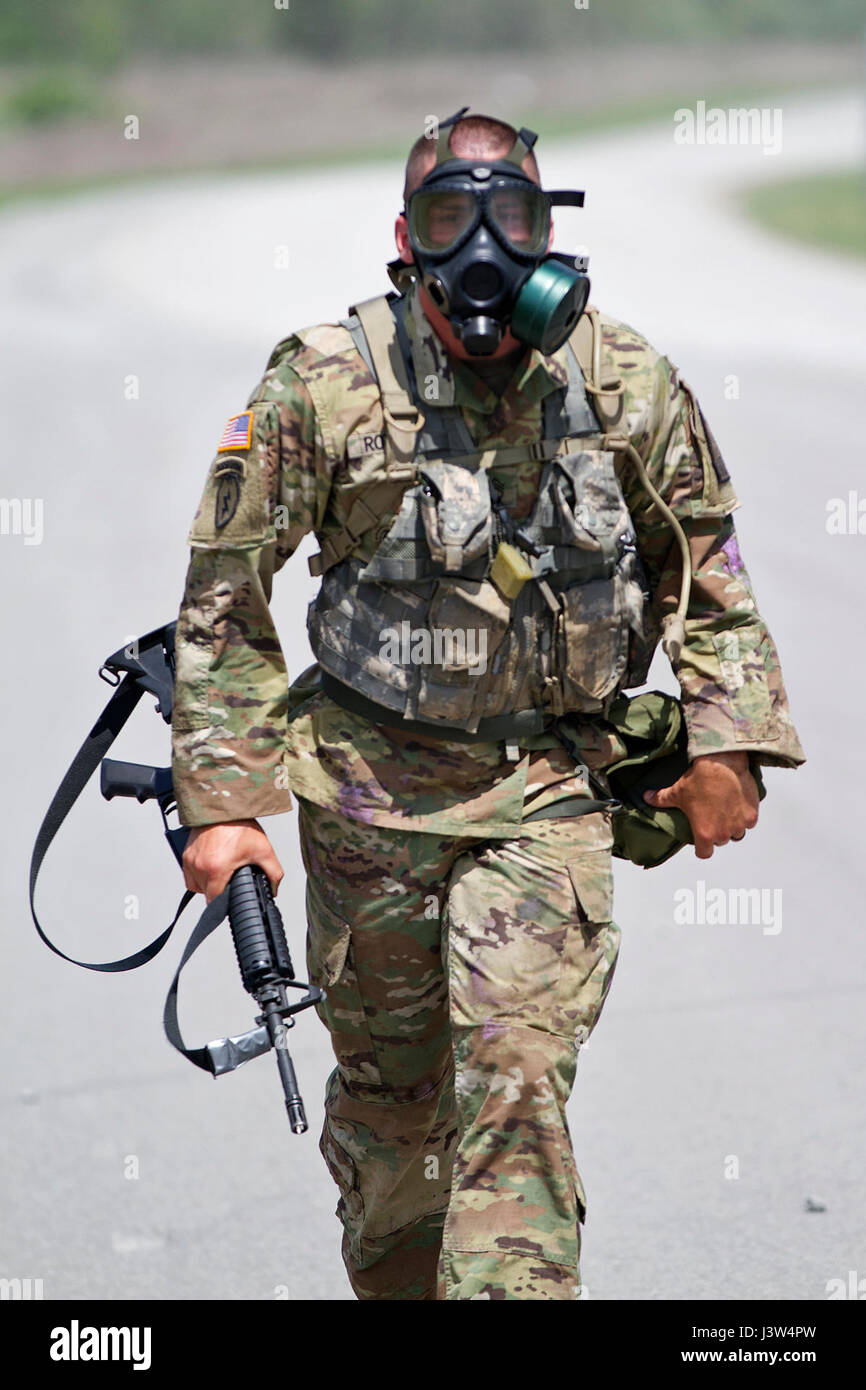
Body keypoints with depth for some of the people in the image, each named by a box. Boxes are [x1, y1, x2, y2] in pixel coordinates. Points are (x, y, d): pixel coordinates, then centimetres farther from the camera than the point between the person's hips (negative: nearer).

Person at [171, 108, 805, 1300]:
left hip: (548, 790, 0)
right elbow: (224, 598, -5)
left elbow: (704, 563, 11)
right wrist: (222, 799, -9)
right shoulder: (324, 385, -9)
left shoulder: (624, 383, -3)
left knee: (517, 1081, -13)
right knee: (386, 1083, 13)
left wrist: (725, 741, 3)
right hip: (371, 786, 0)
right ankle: (393, 1280, 35)